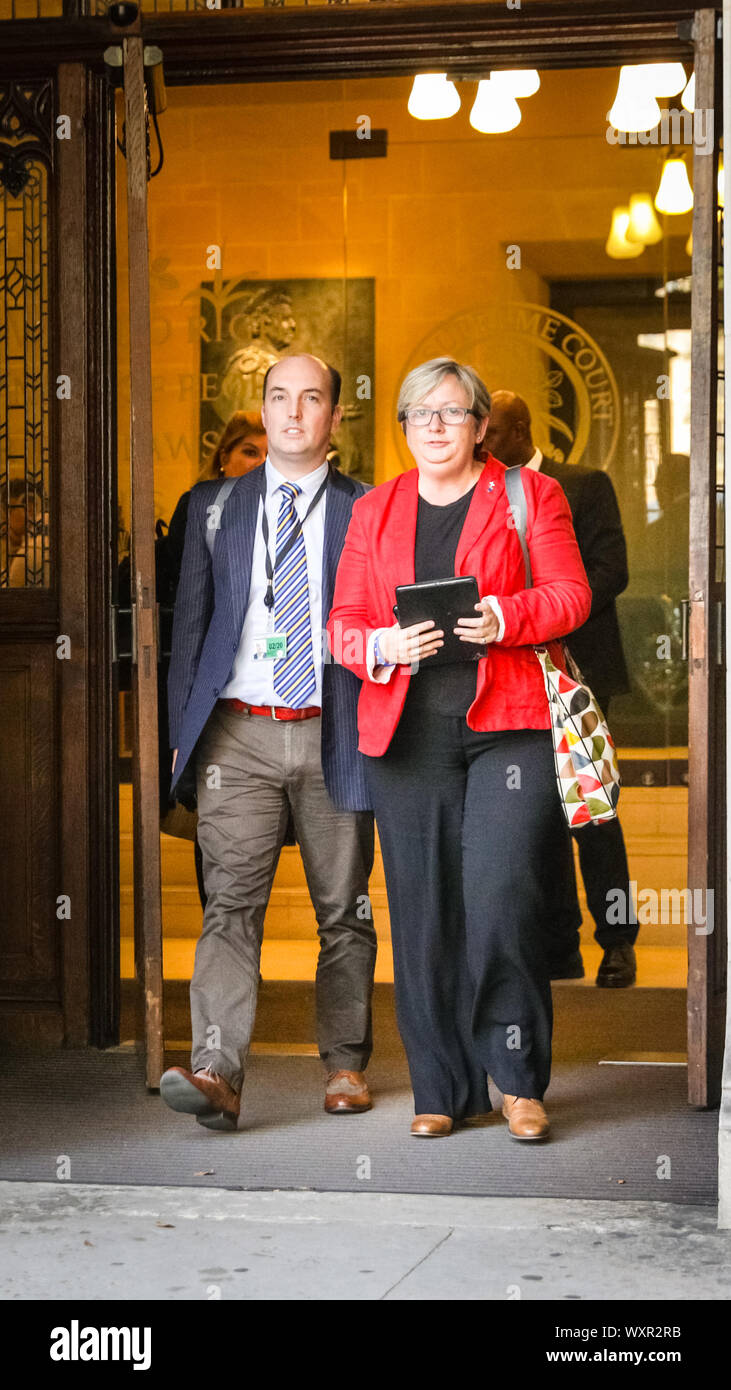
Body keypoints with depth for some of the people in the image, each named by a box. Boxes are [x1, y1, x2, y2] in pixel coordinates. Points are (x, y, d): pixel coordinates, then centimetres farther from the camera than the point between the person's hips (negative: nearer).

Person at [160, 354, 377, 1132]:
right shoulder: (214, 507, 10)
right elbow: (191, 623, 10)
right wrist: (183, 730, 4)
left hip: (333, 734, 0)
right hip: (239, 731, 0)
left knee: (343, 908, 9)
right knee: (231, 902, -10)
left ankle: (345, 1064, 22)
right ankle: (216, 1074, -18)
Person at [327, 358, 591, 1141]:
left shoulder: (532, 495, 11)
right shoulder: (373, 511, 18)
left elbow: (570, 595, 3)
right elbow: (343, 624, 13)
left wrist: (502, 618, -16)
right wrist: (386, 647, -9)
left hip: (509, 724, -3)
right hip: (408, 732, 3)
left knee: (502, 899, -13)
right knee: (424, 913, 2)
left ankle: (519, 1079, 3)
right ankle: (443, 1088, 12)